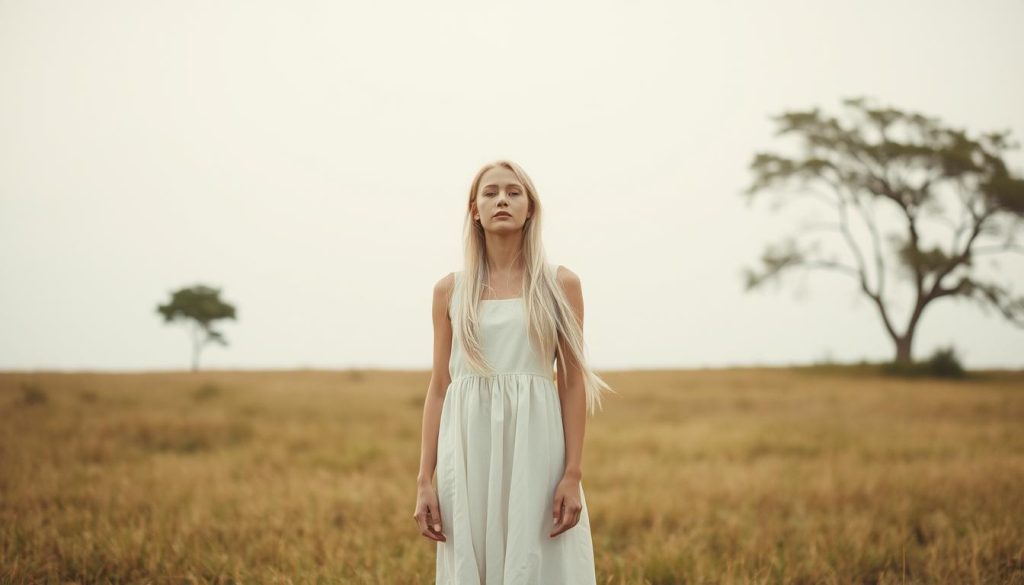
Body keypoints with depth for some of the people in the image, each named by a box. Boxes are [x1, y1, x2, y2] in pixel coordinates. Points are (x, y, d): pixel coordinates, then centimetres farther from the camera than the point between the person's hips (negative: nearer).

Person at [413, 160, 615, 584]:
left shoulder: (560, 284, 4)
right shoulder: (450, 289, 8)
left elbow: (573, 382, 2)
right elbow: (439, 387, 8)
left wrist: (573, 473, -7)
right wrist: (424, 480, 2)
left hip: (535, 449, -2)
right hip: (469, 451, 2)